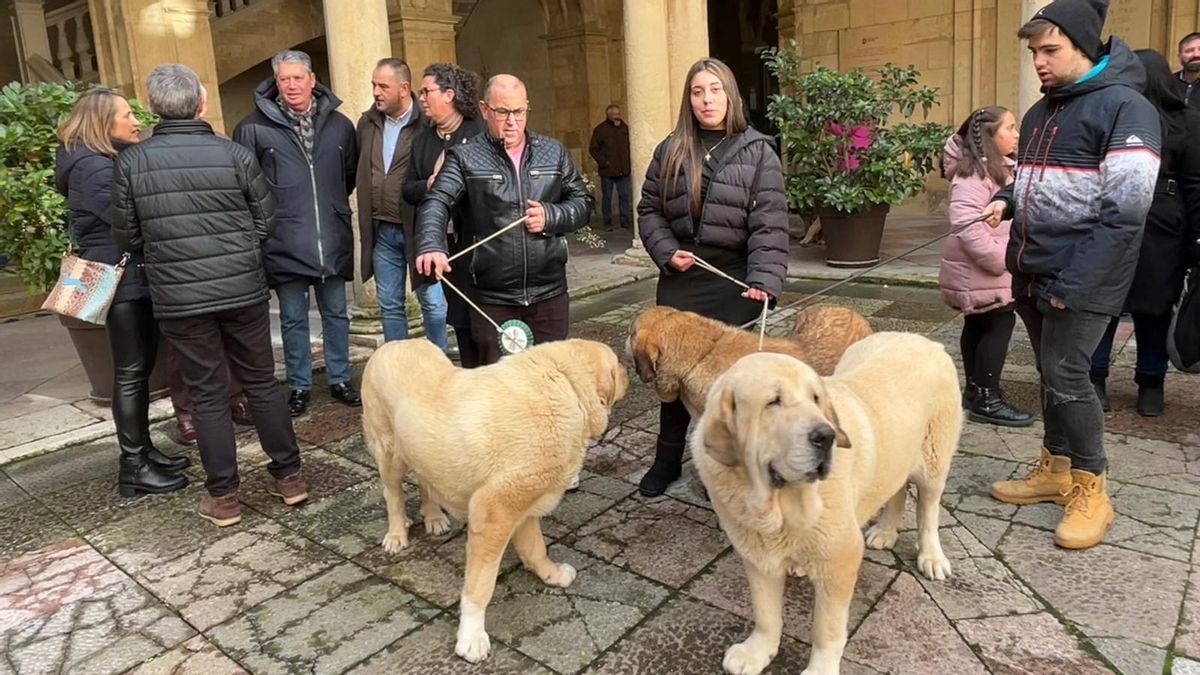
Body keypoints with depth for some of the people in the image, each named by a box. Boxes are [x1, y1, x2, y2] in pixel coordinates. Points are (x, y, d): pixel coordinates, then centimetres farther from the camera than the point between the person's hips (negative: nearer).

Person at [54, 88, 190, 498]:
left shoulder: (117, 161, 16)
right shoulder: (93, 167, -15)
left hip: (136, 277, 9)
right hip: (120, 280, -9)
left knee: (141, 369, 13)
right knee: (130, 372, -5)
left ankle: (143, 450, 23)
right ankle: (133, 467, 3)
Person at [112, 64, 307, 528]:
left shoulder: (132, 161, -4)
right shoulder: (235, 154, -4)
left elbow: (127, 236, 3)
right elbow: (265, 221, 1)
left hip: (179, 298, 0)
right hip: (244, 290, 1)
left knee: (208, 394, 8)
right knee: (261, 383, 13)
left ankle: (223, 497, 15)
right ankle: (288, 476, 20)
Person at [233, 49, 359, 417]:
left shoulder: (339, 124, 4)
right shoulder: (254, 128, -5)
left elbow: (351, 173, 16)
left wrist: (334, 203, 11)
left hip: (333, 240, 2)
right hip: (284, 244, -2)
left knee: (336, 314, 13)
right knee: (293, 319, 9)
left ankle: (340, 379, 27)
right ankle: (299, 385, 23)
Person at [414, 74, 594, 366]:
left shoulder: (553, 152, 9)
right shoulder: (464, 158, -1)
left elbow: (583, 201, 11)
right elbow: (436, 204, -14)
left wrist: (551, 216, -10)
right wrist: (432, 246, -34)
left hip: (549, 295, 2)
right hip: (492, 300, -2)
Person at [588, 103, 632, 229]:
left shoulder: (624, 127, 9)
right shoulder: (600, 129, -3)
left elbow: (629, 146, 16)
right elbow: (593, 149, -3)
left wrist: (628, 162, 5)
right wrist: (603, 162, -10)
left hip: (623, 170, 3)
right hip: (607, 171, -3)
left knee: (624, 195, 1)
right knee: (607, 196, 4)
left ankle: (625, 219, 8)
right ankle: (607, 222, 12)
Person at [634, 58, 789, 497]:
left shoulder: (757, 152, -3)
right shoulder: (670, 151, 8)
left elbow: (768, 223, -11)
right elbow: (649, 210, 10)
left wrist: (763, 280, -23)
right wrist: (666, 252, -6)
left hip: (733, 282, -3)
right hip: (680, 278, 3)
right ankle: (667, 458, 27)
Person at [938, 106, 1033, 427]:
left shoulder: (1002, 168, 15)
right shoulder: (974, 173, -19)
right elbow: (966, 225, -28)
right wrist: (1000, 259, -24)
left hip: (991, 268, 10)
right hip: (980, 270, -10)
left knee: (978, 325, 15)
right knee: (999, 323, -9)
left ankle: (975, 389, 25)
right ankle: (986, 399, -4)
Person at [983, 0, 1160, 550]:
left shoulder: (1124, 107, -11)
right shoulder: (1041, 111, 14)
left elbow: (1124, 210, -18)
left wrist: (1074, 283, -22)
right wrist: (1007, 199, 3)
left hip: (1080, 280, -8)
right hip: (1030, 274, 8)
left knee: (1066, 376, -6)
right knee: (1051, 373, 14)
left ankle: (1090, 490, 10)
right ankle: (1055, 469, 28)